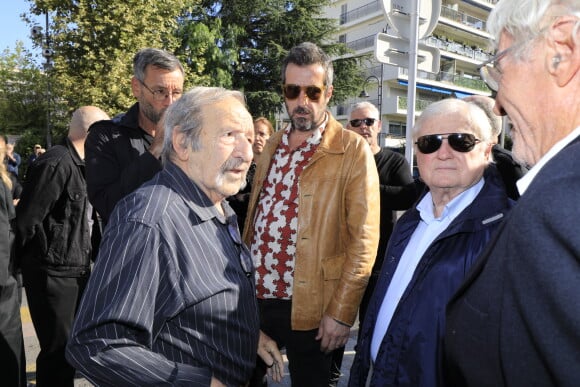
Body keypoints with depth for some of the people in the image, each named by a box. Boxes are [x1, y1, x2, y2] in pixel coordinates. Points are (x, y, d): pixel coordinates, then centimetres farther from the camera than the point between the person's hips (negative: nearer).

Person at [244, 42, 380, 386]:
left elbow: (363, 239, -12)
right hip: (254, 299, 5)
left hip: (309, 308, -5)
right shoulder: (273, 144, 9)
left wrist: (342, 312, -14)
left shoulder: (353, 151, -9)